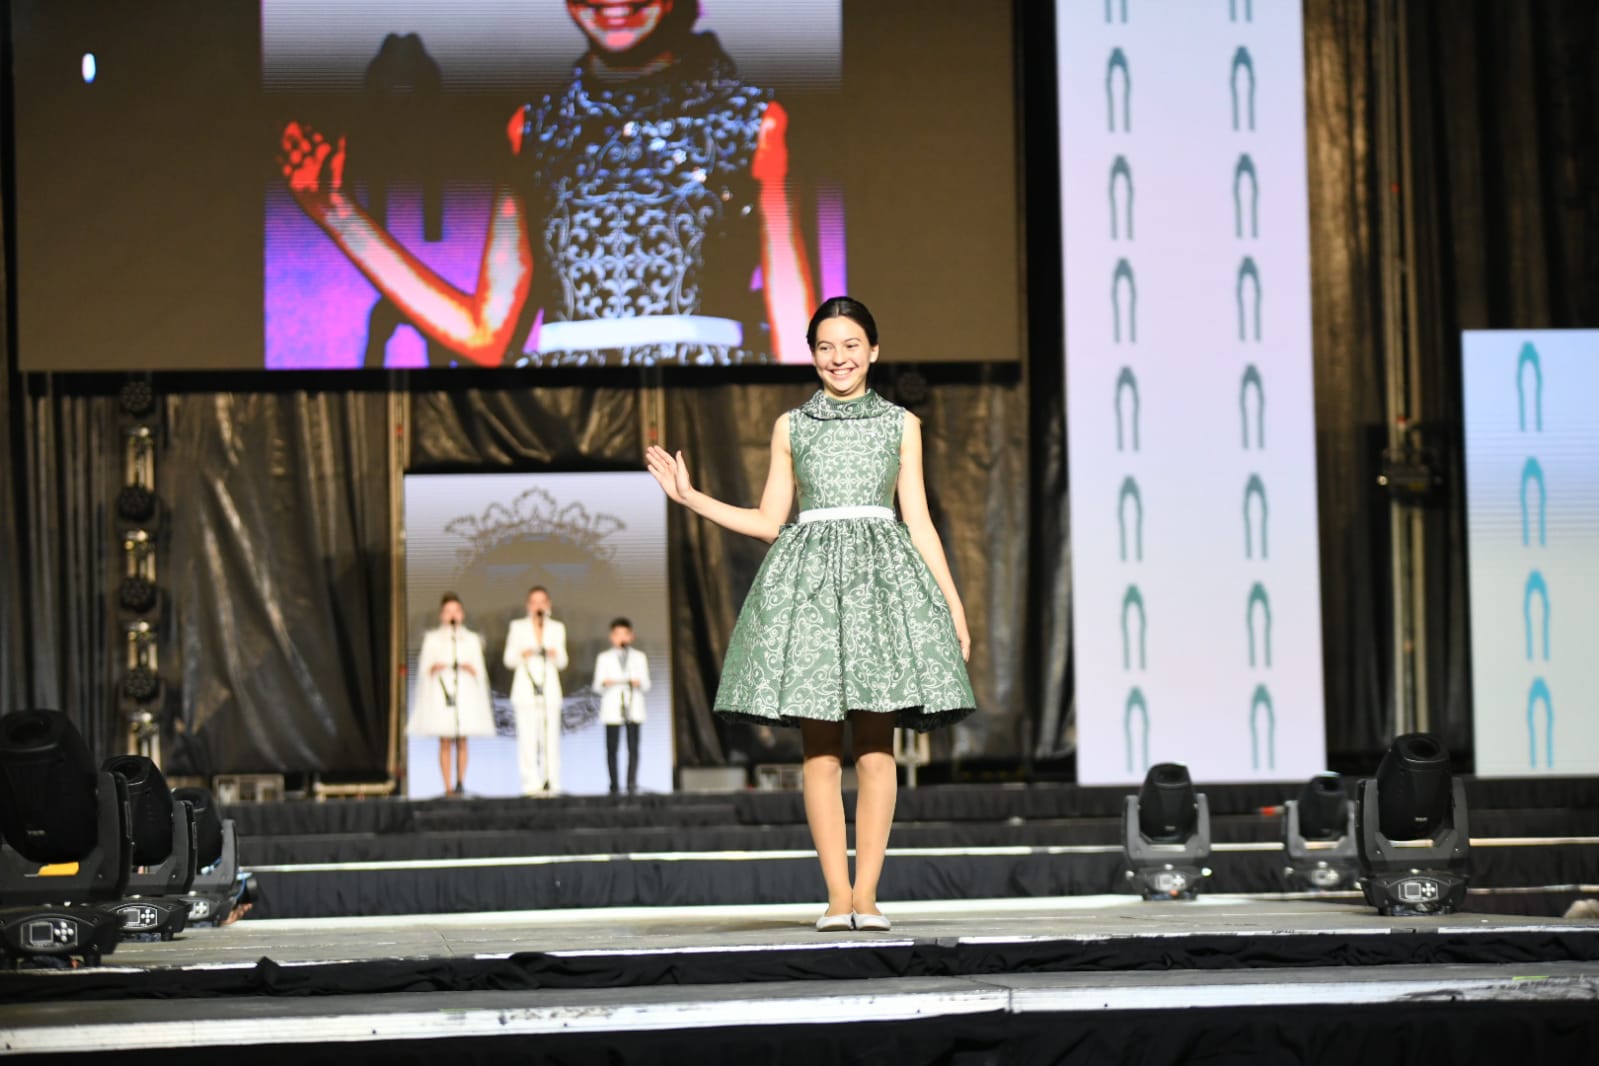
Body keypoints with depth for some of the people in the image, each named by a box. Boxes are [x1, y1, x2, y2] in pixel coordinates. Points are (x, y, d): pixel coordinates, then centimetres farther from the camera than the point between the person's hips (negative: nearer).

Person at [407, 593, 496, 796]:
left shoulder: (471, 640, 12)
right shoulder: (432, 639, 9)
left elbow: (480, 671, 10)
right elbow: (424, 667, 6)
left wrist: (472, 669, -11)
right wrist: (433, 669, -15)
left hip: (465, 693, 1)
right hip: (441, 693, -1)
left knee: (461, 741, -1)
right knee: (445, 742, -5)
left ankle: (460, 782, 3)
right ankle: (448, 787, -6)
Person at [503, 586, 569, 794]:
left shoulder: (557, 628, 14)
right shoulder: (518, 627, 9)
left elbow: (562, 662, 10)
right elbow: (509, 660, 5)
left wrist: (555, 655, -12)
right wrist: (521, 655, -16)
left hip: (550, 689, 1)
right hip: (525, 689, -1)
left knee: (551, 736, -6)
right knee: (527, 737, -9)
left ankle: (551, 783, -4)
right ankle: (531, 783, -10)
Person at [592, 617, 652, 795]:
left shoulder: (639, 657, 16)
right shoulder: (604, 658, 13)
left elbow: (646, 685, 10)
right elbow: (597, 686, 6)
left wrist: (639, 683, -13)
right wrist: (605, 683, -16)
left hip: (634, 708, 1)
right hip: (612, 709, -1)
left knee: (633, 747, -7)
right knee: (612, 748, -4)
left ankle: (632, 784, -7)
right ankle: (614, 785, 2)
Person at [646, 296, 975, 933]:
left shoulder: (901, 424, 13)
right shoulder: (791, 427, 14)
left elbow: (918, 522, 12)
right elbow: (769, 521, 13)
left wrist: (953, 601, 6)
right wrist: (690, 497, 5)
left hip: (881, 572, 0)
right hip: (809, 572, 0)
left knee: (876, 748, -6)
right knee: (821, 750, -4)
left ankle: (866, 894, -4)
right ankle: (837, 896, -2)